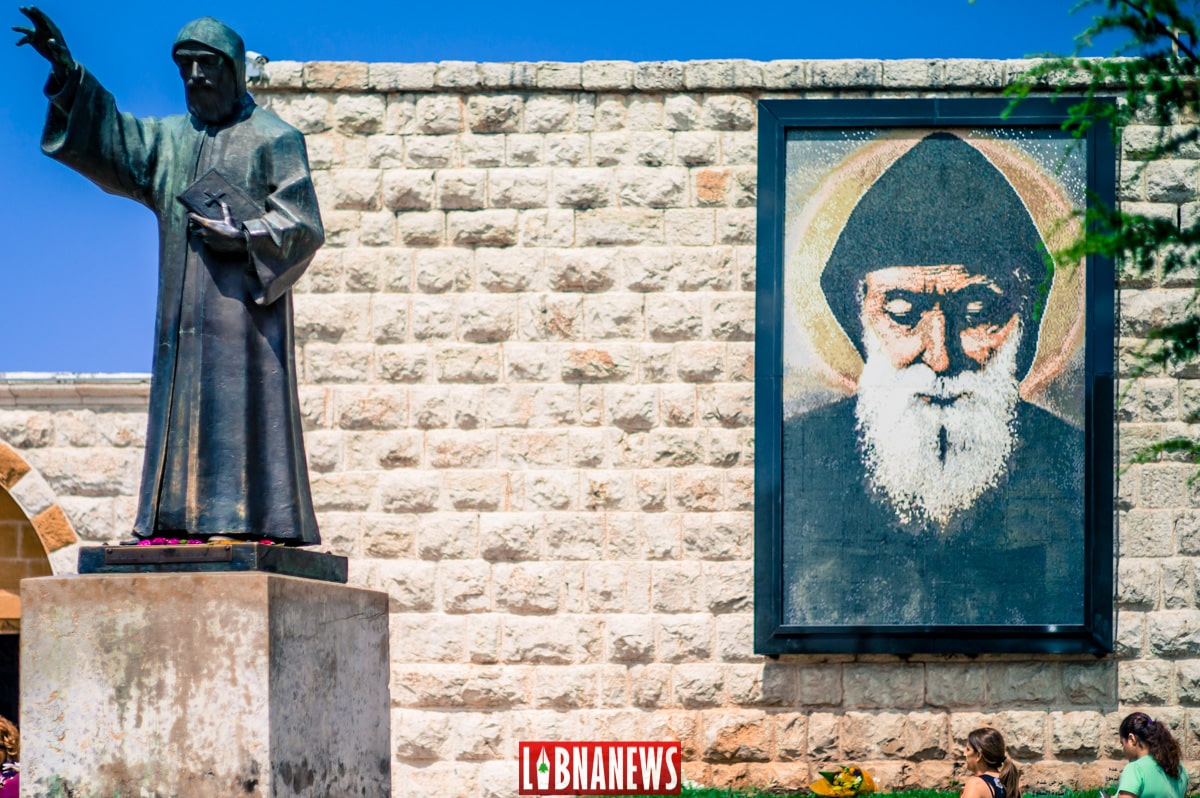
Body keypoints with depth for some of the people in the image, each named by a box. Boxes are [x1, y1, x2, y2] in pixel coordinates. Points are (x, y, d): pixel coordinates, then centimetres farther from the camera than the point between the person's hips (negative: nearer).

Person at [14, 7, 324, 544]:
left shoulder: (273, 140, 1)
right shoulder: (170, 139, 18)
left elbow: (304, 229, -3)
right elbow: (111, 141, 2)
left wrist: (242, 237, -15)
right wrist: (68, 75, -9)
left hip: (244, 304, -6)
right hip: (183, 311, 6)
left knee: (244, 412, -12)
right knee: (181, 413, 0)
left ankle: (256, 522, -15)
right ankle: (180, 521, -1)